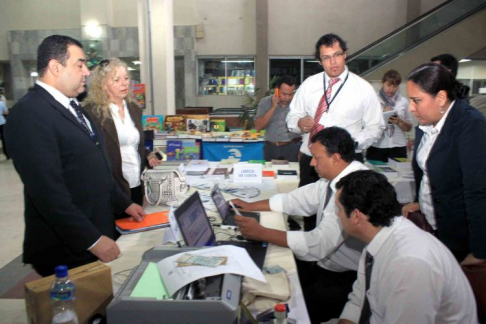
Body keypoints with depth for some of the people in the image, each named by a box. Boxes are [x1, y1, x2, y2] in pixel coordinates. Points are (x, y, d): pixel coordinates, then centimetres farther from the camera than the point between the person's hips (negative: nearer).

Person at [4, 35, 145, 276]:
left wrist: (124, 204, 15)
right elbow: (48, 192, -24)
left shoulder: (70, 107, 11)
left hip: (97, 233, 8)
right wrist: (93, 241, -22)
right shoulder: (29, 114, -19)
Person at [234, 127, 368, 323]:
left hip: (347, 278, -8)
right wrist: (250, 206, 6)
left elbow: (319, 244, -33)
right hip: (323, 261, 8)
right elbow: (298, 198, 10)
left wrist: (261, 233, -27)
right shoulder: (335, 177, -2)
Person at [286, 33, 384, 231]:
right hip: (310, 160, 3)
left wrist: (353, 143, -19)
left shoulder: (363, 88, -3)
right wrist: (299, 122, -13)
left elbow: (375, 127, -1)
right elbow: (292, 116, 12)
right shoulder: (309, 84, 6)